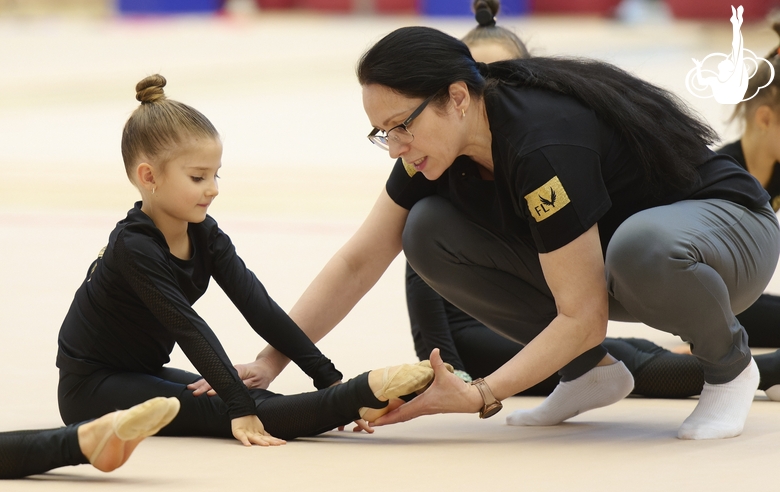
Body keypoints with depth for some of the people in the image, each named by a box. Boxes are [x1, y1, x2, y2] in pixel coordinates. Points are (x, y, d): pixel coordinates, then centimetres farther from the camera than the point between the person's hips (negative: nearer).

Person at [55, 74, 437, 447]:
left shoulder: (204, 234, -1)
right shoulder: (134, 248, -25)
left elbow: (260, 308, -6)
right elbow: (190, 331, -31)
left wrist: (329, 378, -12)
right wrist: (240, 408, -35)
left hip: (142, 374, 9)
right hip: (91, 390, -9)